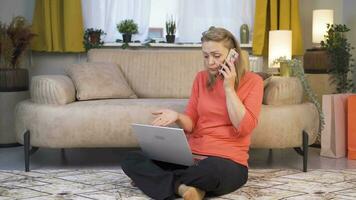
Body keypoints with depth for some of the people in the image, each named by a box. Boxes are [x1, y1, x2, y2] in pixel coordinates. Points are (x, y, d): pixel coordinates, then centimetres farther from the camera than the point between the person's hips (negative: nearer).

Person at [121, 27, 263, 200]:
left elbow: (244, 128, -11)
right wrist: (177, 117, -13)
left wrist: (229, 88, -12)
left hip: (228, 163, -5)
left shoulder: (252, 81, 0)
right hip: (192, 156, 5)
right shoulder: (201, 78, 12)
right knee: (131, 161, -15)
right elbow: (191, 124, 9)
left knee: (210, 170, -43)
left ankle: (156, 178, -19)